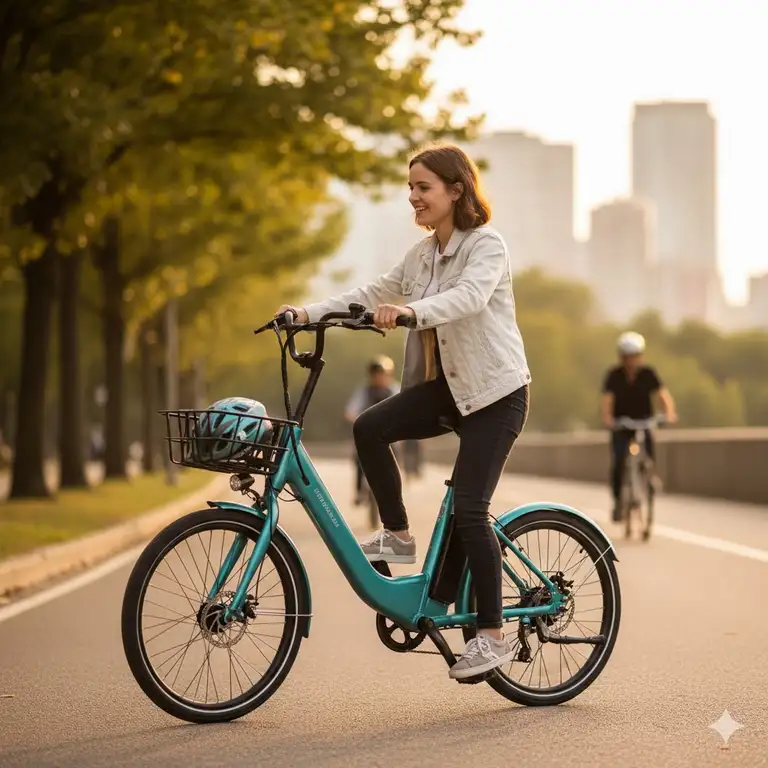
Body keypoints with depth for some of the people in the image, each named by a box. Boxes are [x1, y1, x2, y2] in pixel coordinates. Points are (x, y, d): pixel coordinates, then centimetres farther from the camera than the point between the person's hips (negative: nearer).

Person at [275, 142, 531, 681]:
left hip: (495, 393, -7)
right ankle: (397, 536, 0)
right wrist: (309, 313, -5)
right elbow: (374, 296, 9)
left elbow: (470, 296, -31)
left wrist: (411, 311, -48)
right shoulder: (422, 255, 13)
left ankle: (493, 635, -4)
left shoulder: (487, 245, -12)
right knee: (370, 428, -17)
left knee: (469, 508, -14)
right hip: (444, 387, 7)